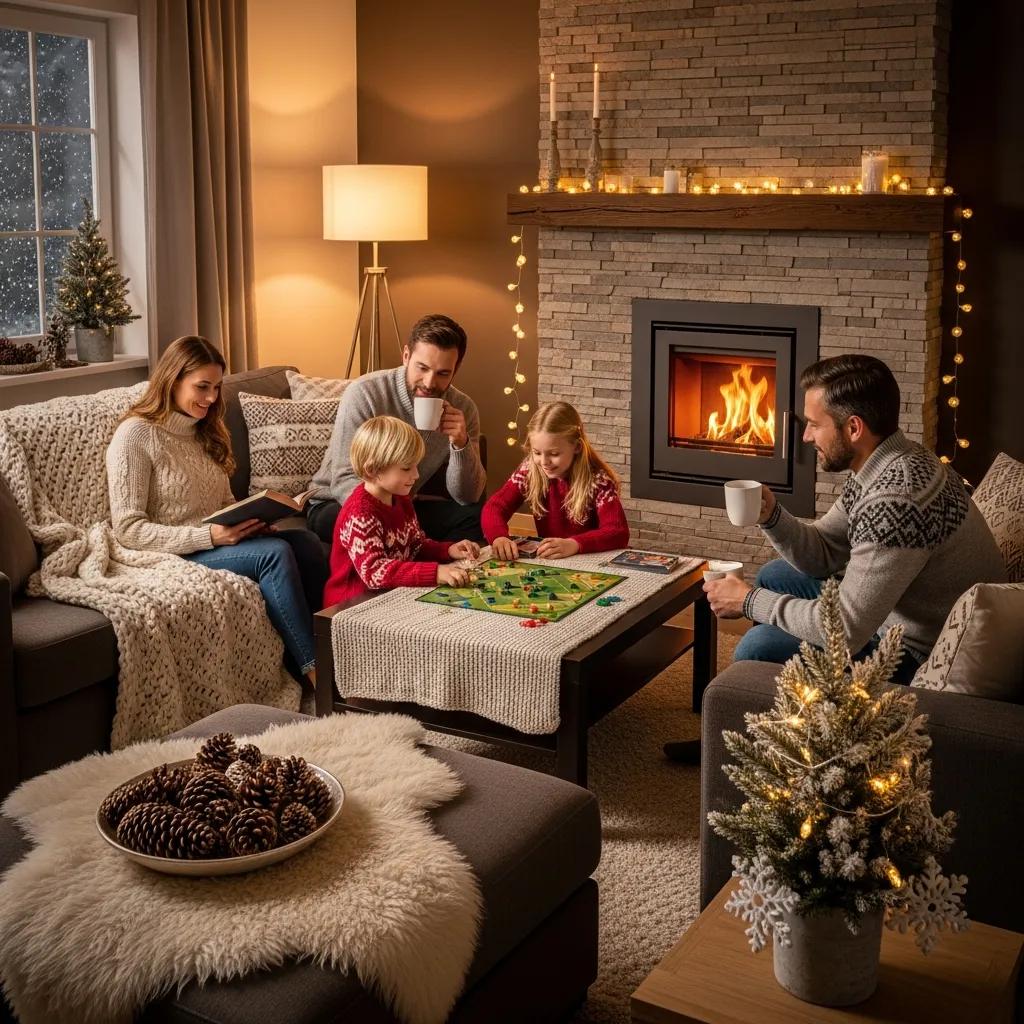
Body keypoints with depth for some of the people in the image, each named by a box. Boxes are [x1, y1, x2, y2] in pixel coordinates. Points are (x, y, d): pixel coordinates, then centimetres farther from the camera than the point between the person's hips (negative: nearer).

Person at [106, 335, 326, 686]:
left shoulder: (205, 432, 16)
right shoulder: (135, 435, -8)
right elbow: (128, 529, -14)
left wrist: (250, 520, -4)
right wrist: (209, 536, -23)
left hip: (218, 542, 7)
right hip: (171, 556, -7)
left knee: (305, 542, -21)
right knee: (274, 553, -30)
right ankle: (314, 669, -26)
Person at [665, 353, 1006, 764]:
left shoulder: (895, 500, -33)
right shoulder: (888, 465, 0)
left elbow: (844, 629, -31)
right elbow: (821, 554, 10)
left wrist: (749, 601, -18)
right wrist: (771, 515, -9)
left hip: (925, 655, -11)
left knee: (759, 647, -18)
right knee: (775, 576, 19)